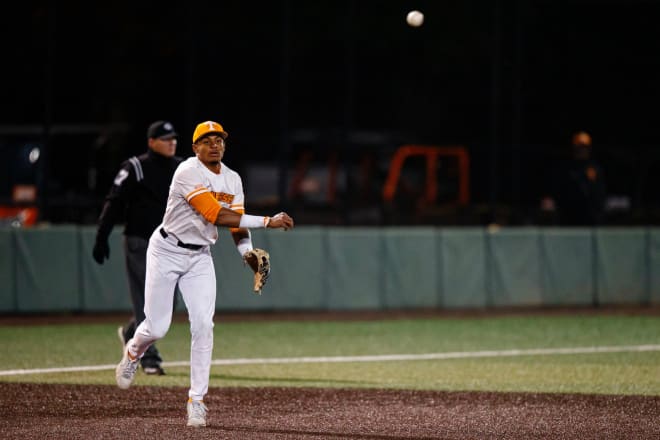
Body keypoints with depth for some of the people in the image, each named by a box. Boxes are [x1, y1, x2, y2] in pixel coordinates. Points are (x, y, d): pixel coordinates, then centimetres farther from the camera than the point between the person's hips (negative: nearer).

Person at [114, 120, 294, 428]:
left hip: (200, 257, 5)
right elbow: (216, 216, -29)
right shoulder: (188, 173, -21)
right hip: (167, 251, -5)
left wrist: (248, 253, -18)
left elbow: (237, 223, 4)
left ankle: (196, 400, -4)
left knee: (203, 325, -9)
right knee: (157, 327, -1)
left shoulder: (232, 180, 2)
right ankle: (133, 354, 36)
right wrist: (267, 221, -30)